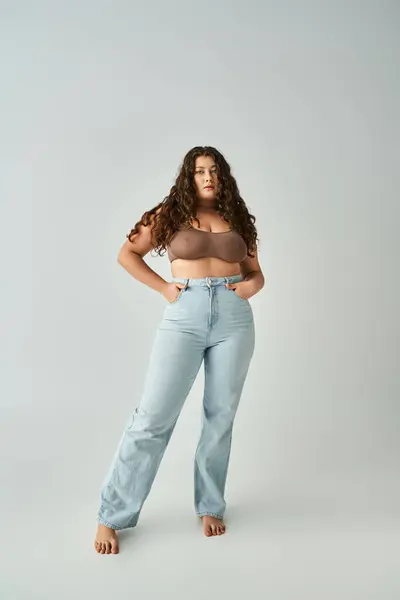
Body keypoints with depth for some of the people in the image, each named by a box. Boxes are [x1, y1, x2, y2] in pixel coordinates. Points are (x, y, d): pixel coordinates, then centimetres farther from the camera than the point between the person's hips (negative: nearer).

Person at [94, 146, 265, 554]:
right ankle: (112, 516, 9)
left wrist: (252, 286, -2)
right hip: (184, 317, -3)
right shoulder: (170, 214, 8)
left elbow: (255, 272, 21)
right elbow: (127, 253, 9)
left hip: (234, 319, 3)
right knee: (154, 416, -4)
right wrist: (163, 288, -1)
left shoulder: (238, 219, 15)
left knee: (221, 417, 8)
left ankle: (210, 506, 25)